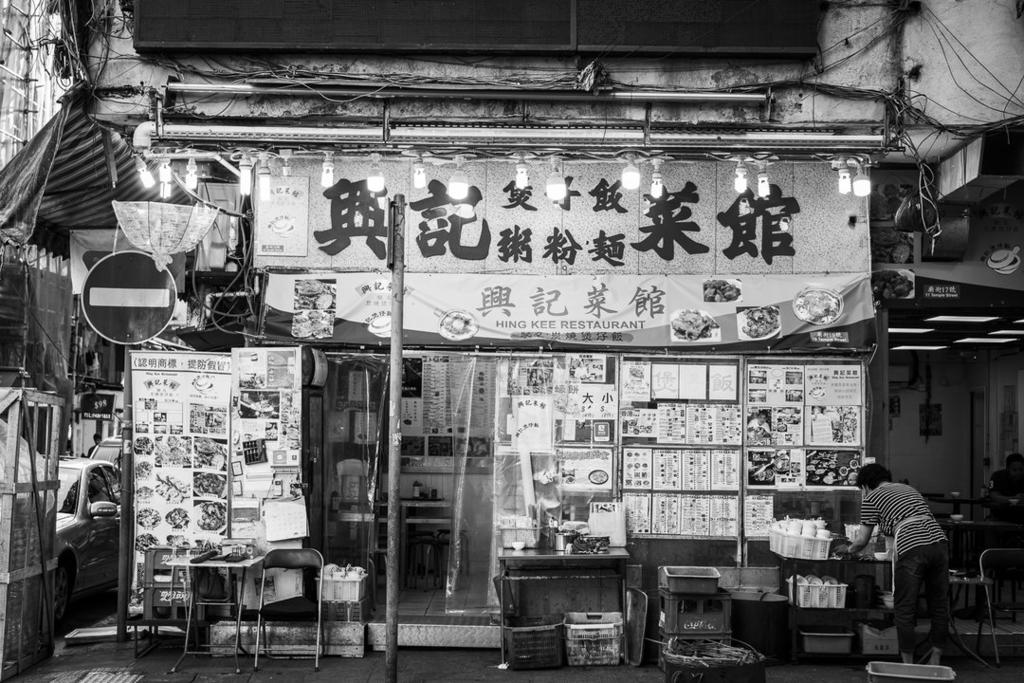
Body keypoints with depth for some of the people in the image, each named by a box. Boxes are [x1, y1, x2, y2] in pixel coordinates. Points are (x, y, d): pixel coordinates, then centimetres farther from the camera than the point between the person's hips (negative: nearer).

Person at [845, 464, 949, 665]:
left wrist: (850, 549, 33)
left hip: (911, 549, -6)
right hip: (938, 542, 6)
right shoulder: (909, 489, 30)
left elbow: (862, 540, 12)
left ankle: (908, 664, 12)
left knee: (905, 610, 7)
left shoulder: (871, 497, 11)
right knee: (939, 605, 15)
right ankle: (935, 663, 23)